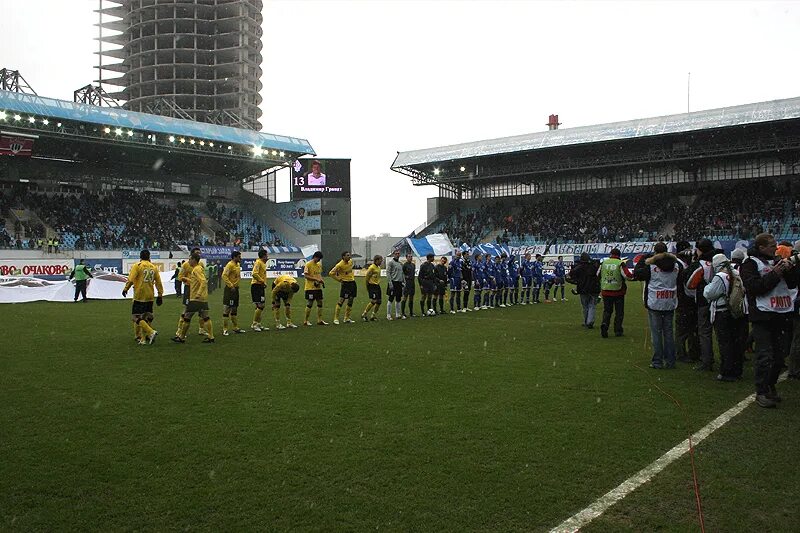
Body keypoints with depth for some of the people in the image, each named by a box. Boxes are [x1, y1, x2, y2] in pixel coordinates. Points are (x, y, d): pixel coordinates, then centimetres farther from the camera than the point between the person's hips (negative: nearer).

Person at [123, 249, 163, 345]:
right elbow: (158, 282, 10)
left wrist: (125, 289, 2)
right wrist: (160, 295, 16)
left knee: (136, 317, -4)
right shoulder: (154, 267, 9)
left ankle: (151, 332, -18)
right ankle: (144, 338, 11)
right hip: (150, 297, 5)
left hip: (139, 296, -5)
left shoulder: (137, 266, -5)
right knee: (147, 317, 10)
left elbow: (131, 279, -12)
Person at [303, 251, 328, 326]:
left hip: (318, 287, 7)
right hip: (310, 288, -7)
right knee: (309, 304, -3)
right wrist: (316, 279, -20)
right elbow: (305, 275, -15)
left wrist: (321, 281, 2)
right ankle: (306, 321, 8)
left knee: (320, 303, 7)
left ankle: (319, 320, 14)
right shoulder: (308, 264, -10)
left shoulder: (319, 264, 12)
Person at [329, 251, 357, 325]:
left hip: (352, 282, 7)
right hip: (345, 283, -7)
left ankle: (346, 318, 18)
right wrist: (339, 279, -13)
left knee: (350, 302, 9)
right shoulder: (339, 265, -18)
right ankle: (336, 319, -2)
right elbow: (331, 273, -15)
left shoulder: (351, 261, 3)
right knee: (341, 300, -8)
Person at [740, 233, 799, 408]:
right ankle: (762, 393, -1)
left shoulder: (776, 262, 17)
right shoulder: (750, 264, -4)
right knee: (765, 357, -8)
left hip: (783, 315, 7)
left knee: (780, 355, 11)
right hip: (763, 316, -7)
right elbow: (754, 287, -18)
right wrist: (775, 274, -16)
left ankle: (771, 386, 25)